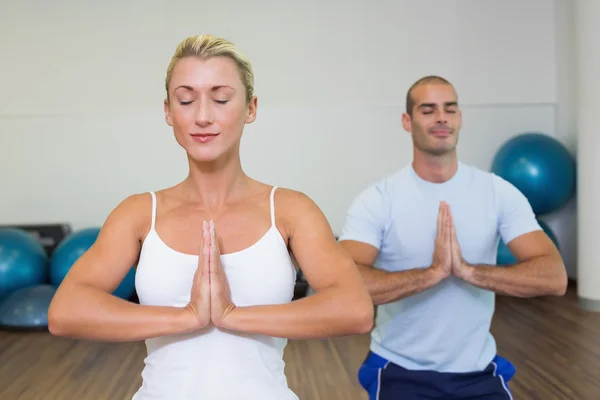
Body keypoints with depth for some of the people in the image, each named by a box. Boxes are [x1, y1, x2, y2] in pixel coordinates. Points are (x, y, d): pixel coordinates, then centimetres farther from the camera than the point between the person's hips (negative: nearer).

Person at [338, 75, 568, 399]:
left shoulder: (498, 193, -4)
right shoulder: (376, 199, -11)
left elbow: (554, 277, -12)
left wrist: (469, 271, -24)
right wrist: (433, 273, -27)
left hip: (478, 371, 2)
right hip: (401, 370, -2)